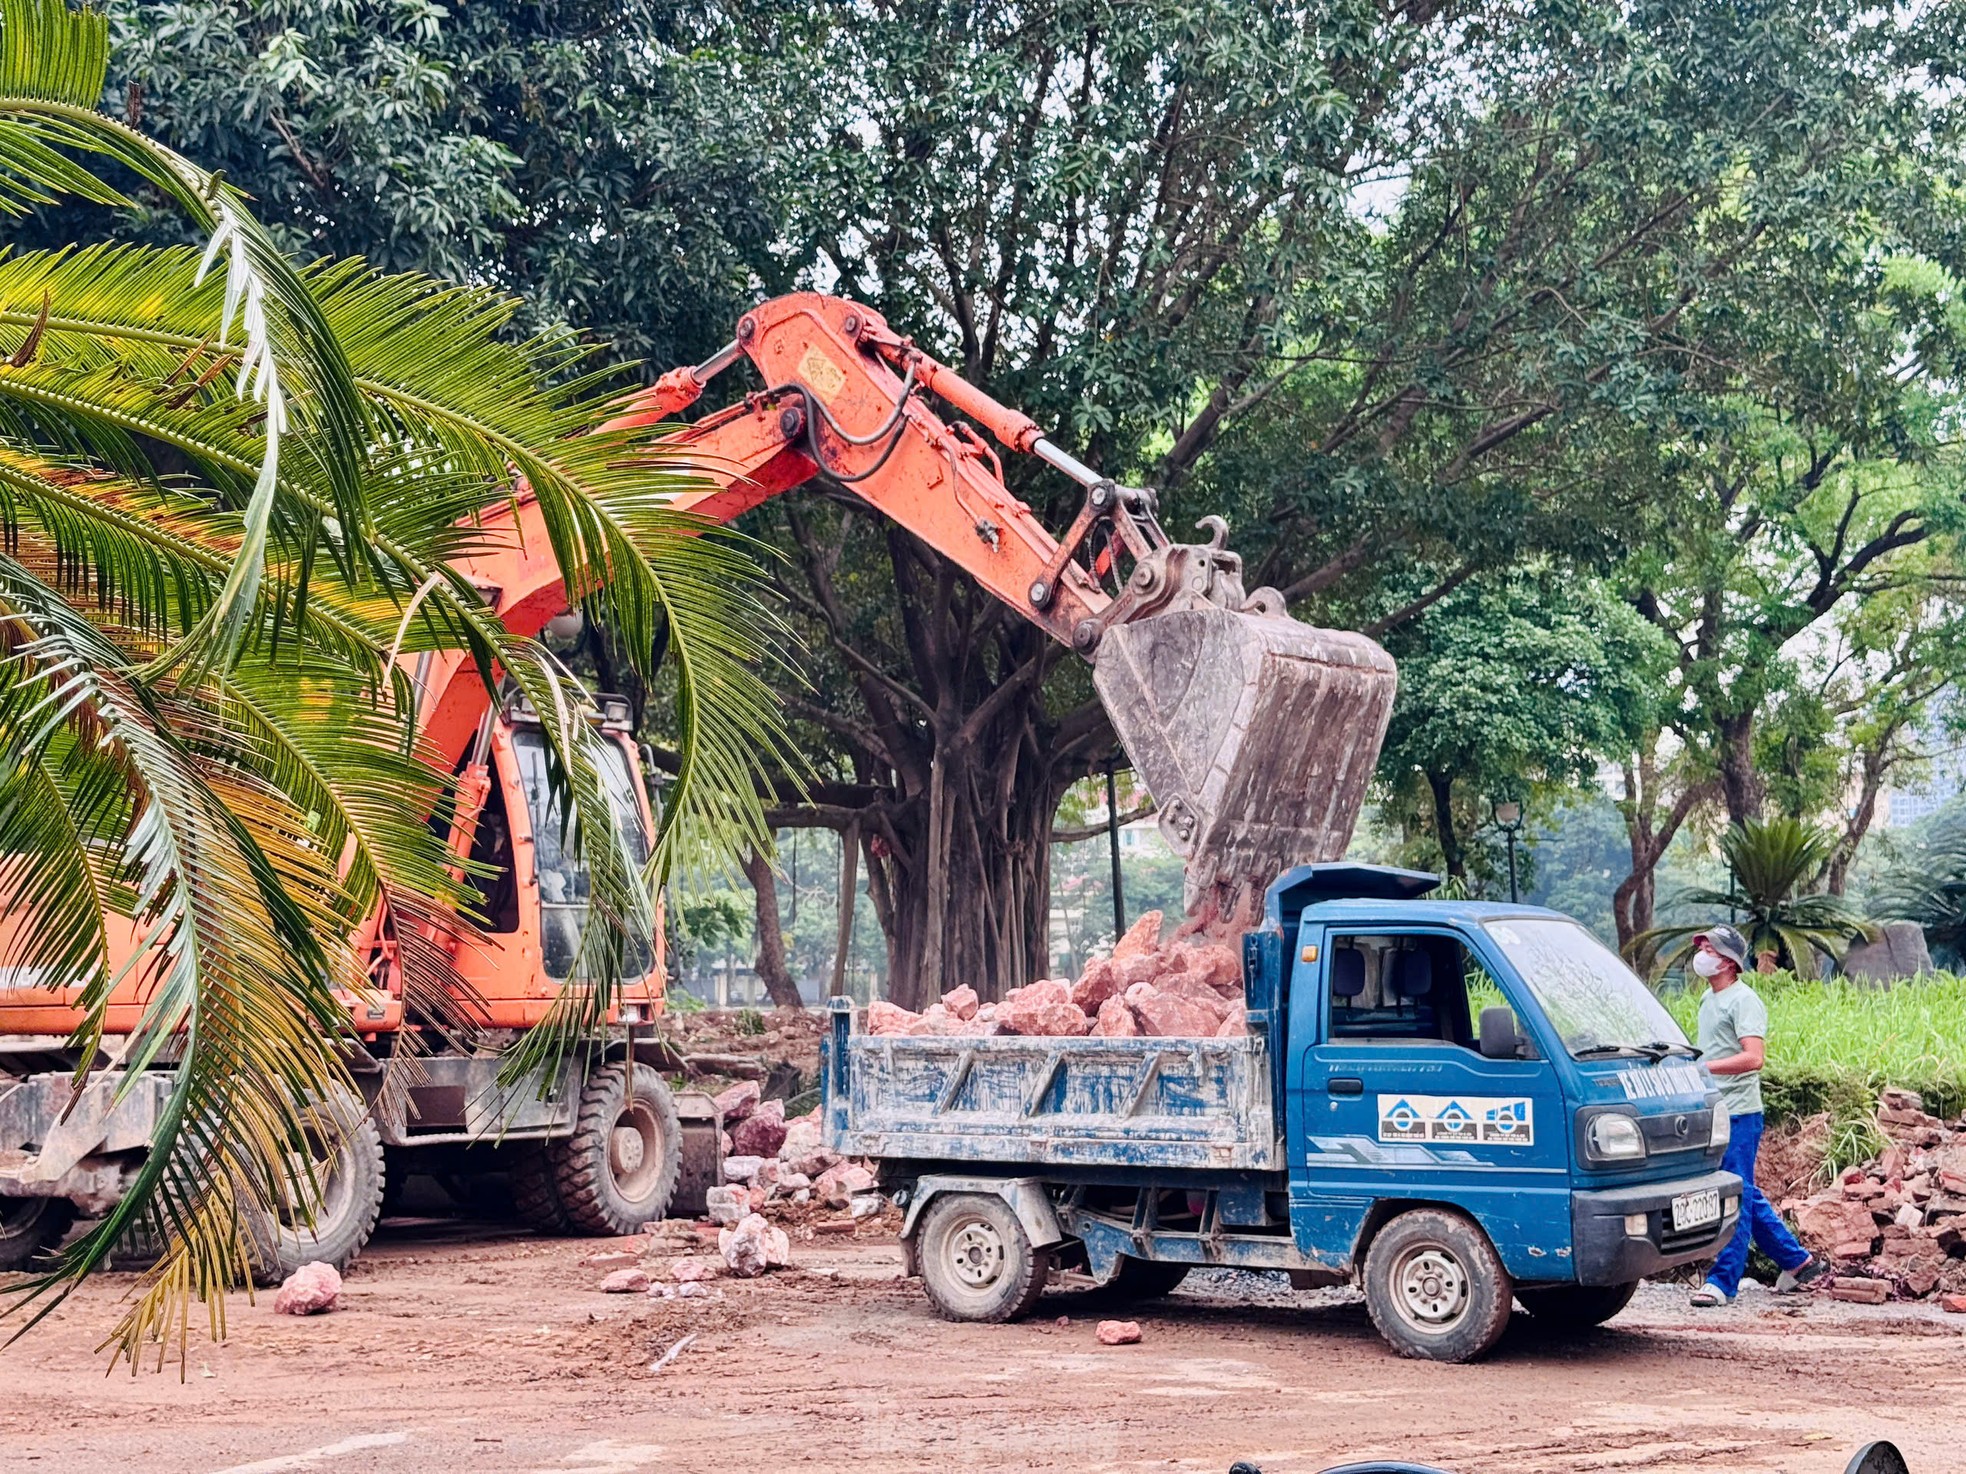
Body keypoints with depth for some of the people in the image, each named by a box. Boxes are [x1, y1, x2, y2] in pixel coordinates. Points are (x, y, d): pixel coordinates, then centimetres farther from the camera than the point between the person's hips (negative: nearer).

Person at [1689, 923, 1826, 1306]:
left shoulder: (1742, 1000, -12)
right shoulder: (1709, 999, 16)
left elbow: (1753, 1058, -23)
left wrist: (1702, 1067, -27)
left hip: (1739, 1115, -10)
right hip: (1714, 1113, 10)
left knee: (1736, 1197, -4)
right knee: (1747, 1196, 15)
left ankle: (1722, 1282, -2)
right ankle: (1798, 1261, 27)